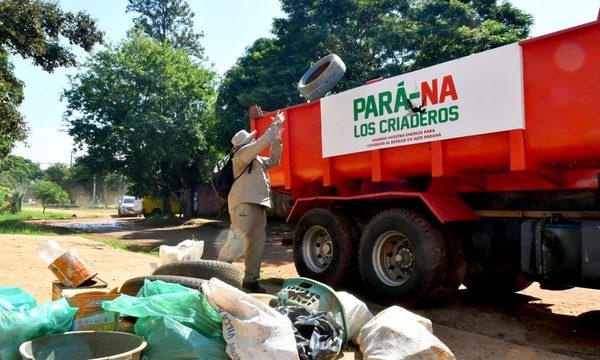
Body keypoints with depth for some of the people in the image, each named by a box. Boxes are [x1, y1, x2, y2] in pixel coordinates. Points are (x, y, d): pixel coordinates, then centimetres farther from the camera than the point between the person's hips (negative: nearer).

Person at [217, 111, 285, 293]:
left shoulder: (256, 160, 23)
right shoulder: (242, 154, -3)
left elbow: (273, 161, 29)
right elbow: (263, 142, -11)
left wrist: (277, 138, 21)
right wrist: (276, 125, -1)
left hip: (258, 205, 9)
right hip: (244, 203, -9)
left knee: (256, 243, 7)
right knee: (237, 240, -16)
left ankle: (250, 280, 11)